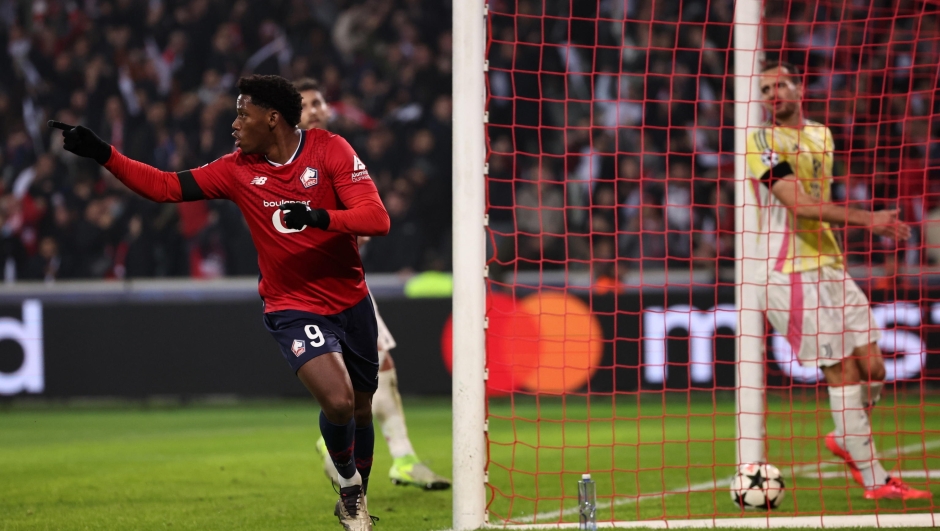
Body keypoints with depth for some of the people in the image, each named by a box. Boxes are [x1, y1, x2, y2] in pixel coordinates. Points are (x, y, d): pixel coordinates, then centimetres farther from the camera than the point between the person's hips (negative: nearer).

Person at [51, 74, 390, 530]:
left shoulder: (329, 150, -9)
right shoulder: (237, 171, -3)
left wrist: (319, 216, -34)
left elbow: (376, 218, -17)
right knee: (338, 401, -23)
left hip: (352, 302, 1)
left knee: (361, 411, 13)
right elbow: (165, 187, 0)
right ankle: (349, 488, 6)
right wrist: (101, 154, -8)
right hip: (294, 309, -1)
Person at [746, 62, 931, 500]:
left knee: (872, 367, 3)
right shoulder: (762, 142, -8)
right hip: (791, 272, -7)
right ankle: (874, 480, -2)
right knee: (843, 371, -7)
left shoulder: (821, 135, 15)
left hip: (828, 265, 7)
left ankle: (847, 441, 30)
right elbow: (799, 204, -19)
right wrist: (867, 219, -23)